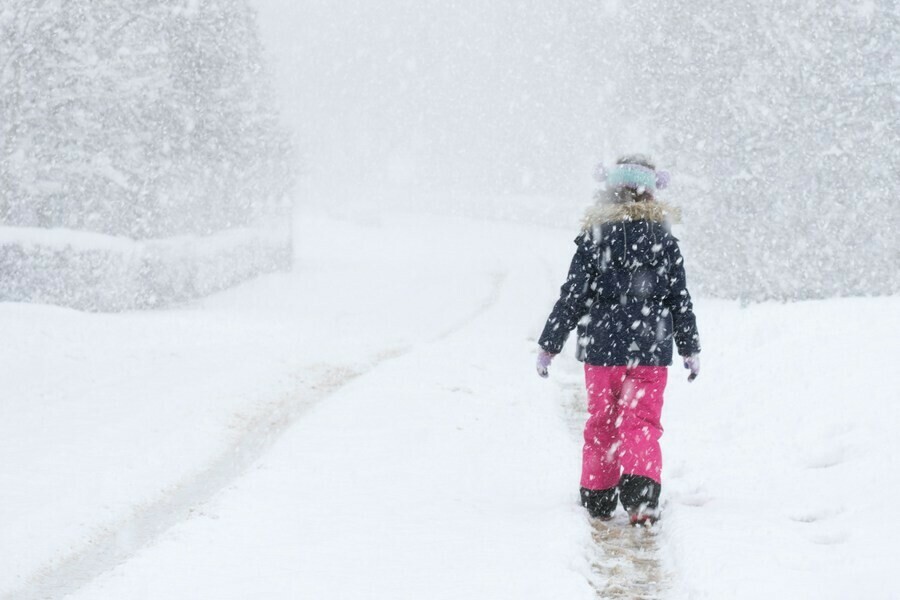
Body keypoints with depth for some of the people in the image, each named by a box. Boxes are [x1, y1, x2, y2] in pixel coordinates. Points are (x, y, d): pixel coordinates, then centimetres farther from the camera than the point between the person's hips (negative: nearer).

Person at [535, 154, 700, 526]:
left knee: (601, 423, 13)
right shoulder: (663, 240, 1)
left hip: (602, 347, 0)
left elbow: (572, 297, -3)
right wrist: (690, 349, 15)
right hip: (650, 350, 0)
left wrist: (549, 345, 4)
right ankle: (641, 497, -14)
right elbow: (680, 300, 5)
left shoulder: (593, 238, -3)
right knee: (642, 424, 3)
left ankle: (598, 498, 17)